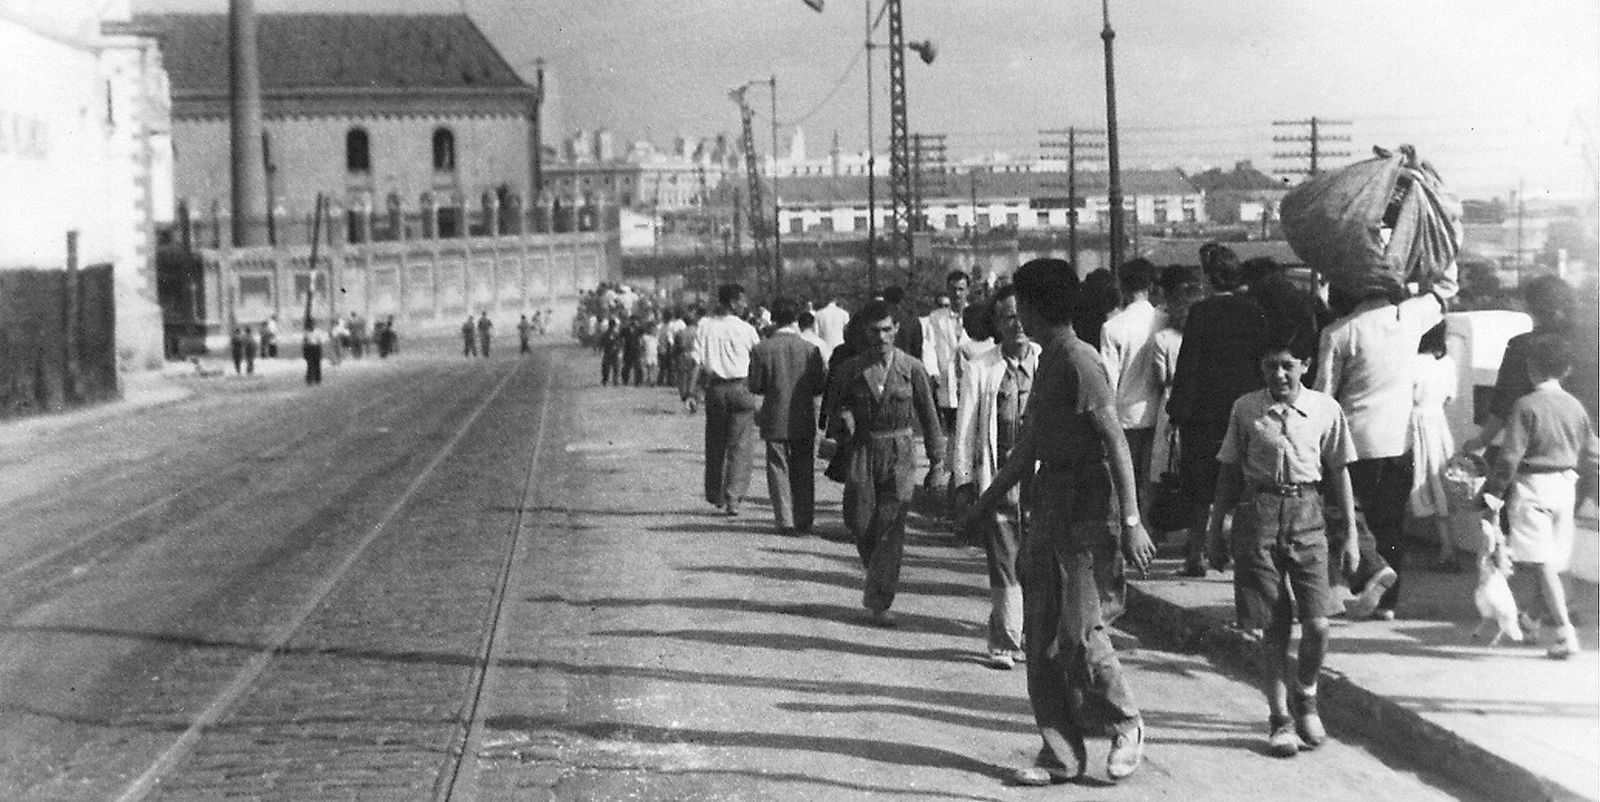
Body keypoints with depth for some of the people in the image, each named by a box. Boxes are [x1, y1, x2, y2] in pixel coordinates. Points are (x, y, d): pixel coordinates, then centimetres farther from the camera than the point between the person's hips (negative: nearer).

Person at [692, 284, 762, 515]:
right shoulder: (745, 329, -6)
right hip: (740, 389, -3)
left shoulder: (704, 326, 0)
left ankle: (715, 496, 24)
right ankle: (733, 498, -9)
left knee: (715, 444, 15)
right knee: (739, 445, 0)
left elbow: (697, 362, -4)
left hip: (715, 389, 3)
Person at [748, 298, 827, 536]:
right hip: (805, 419, 1)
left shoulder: (761, 349, -9)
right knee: (804, 472, 12)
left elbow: (755, 387, -6)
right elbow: (819, 387, -4)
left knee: (779, 470, 7)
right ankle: (804, 521, 14)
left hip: (775, 420, -1)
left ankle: (786, 521, 3)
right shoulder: (811, 349, -7)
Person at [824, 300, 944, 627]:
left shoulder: (912, 368, 0)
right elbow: (834, 404, 14)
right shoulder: (851, 369, 2)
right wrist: (842, 420, -11)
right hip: (861, 452, 1)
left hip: (899, 455, -1)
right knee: (860, 522, 0)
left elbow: (928, 415, 7)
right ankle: (878, 575, 32)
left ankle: (880, 603, -5)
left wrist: (936, 459, 9)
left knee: (890, 529, -8)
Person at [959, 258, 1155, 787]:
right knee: (1042, 640, 7)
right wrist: (983, 505, 26)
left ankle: (1127, 727, 15)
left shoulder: (1079, 363, -13)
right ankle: (1060, 756, 13)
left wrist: (1131, 523, -22)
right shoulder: (1048, 363, 14)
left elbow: (1116, 443, -17)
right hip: (1049, 502, 9)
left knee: (1080, 633, -8)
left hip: (1088, 508, -9)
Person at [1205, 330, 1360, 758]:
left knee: (1317, 623, -9)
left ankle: (1305, 699, 18)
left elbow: (1339, 472, 9)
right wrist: (1215, 527, 10)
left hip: (1306, 514, 0)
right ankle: (1280, 718, 10)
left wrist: (1351, 535, 8)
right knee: (1274, 627, 0)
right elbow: (1229, 471, 11)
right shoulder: (1246, 409, 3)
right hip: (1257, 515, 0)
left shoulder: (1325, 409, 3)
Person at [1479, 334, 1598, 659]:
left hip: (1532, 487, -6)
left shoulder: (1526, 406, -12)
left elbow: (1510, 455, -16)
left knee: (1541, 563, -8)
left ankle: (1566, 633, -16)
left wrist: (1493, 492, -9)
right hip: (1564, 486, 6)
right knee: (1553, 562, 18)